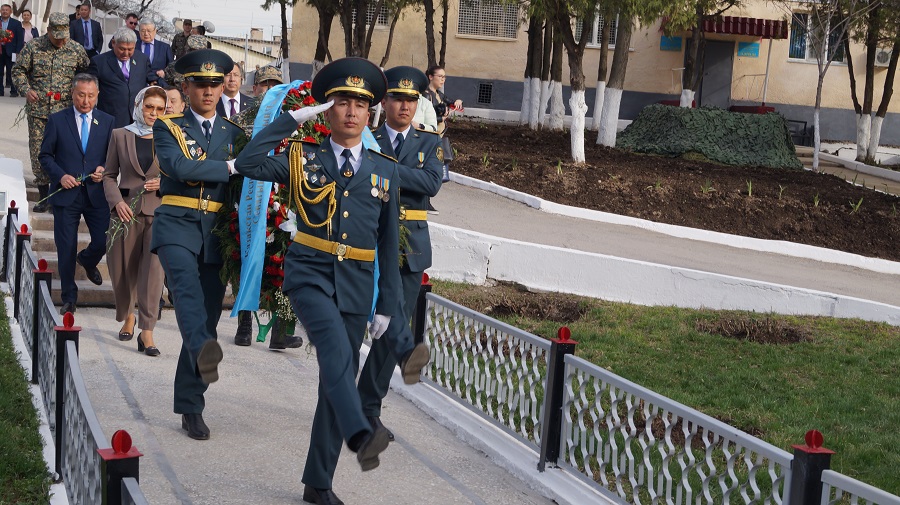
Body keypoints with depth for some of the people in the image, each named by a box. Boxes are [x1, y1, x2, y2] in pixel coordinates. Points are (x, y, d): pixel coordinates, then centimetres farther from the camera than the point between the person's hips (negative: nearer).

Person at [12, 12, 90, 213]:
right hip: (38, 110, 1)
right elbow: (18, 70, 6)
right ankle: (44, 196, 14)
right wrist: (26, 90, -10)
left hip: (65, 110, -1)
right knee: (38, 152, 4)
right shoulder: (34, 47, -1)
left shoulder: (76, 50, 1)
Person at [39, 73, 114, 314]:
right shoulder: (57, 120, 1)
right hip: (66, 194, -1)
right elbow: (45, 155, 4)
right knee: (66, 249, 2)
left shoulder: (107, 122, 6)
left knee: (103, 242, -1)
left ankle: (87, 261, 38)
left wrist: (104, 170, -11)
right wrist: (60, 175, -12)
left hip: (97, 193, 1)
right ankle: (69, 297, 17)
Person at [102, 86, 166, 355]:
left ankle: (146, 331, -12)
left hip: (159, 212, -1)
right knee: (122, 270, 8)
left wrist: (164, 183, -9)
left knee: (154, 268, -14)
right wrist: (116, 201, -6)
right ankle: (128, 316, 36)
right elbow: (109, 175, 10)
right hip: (127, 211, 1)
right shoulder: (120, 135, 7)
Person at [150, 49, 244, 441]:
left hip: (217, 232, 3)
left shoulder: (233, 133, 16)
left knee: (208, 317, 3)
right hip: (177, 226, -3)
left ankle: (190, 408, 11)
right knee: (186, 285, -33)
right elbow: (179, 166, -13)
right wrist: (233, 167, -14)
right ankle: (203, 353, -58)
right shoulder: (168, 128, 6)